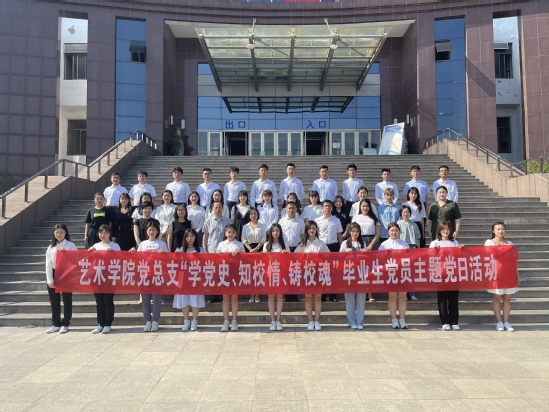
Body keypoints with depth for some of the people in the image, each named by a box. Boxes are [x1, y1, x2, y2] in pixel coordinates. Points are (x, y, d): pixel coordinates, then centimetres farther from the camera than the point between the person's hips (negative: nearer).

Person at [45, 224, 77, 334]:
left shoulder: (71, 245, -1)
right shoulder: (51, 247, 8)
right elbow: (48, 264, 5)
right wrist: (49, 280, -3)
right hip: (53, 274, 4)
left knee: (67, 300, 3)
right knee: (54, 301, 9)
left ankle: (65, 324, 12)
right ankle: (55, 324, 19)